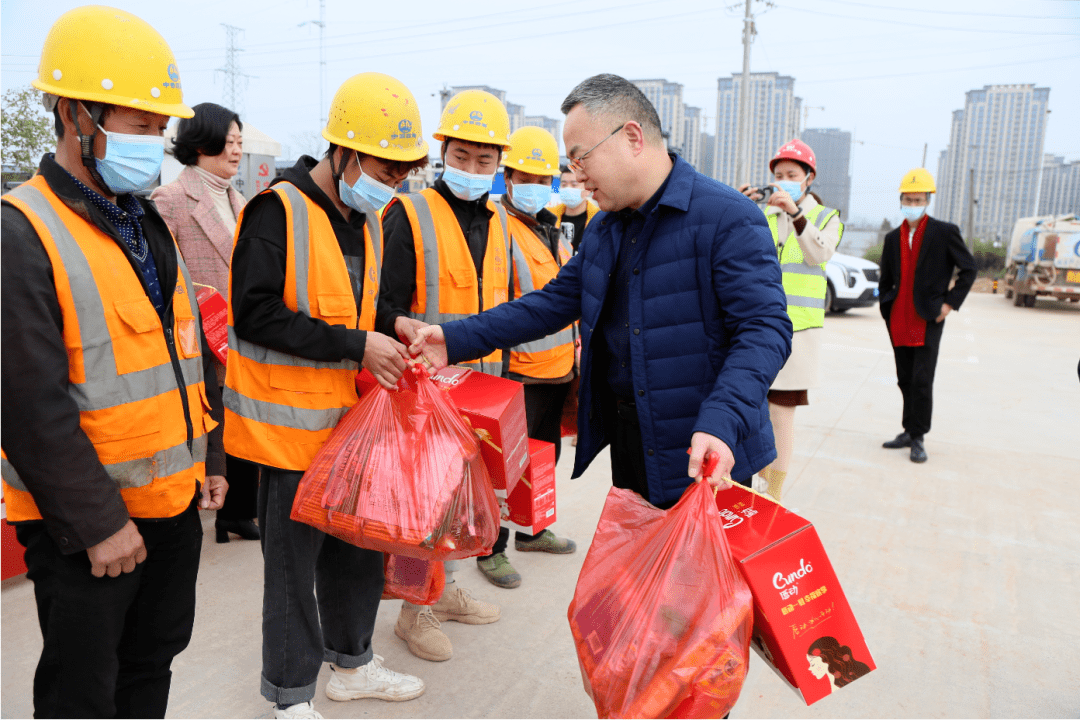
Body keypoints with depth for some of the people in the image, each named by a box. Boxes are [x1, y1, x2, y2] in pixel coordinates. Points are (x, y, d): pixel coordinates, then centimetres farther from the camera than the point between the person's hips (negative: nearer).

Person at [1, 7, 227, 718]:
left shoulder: (151, 224, 9)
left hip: (176, 499, 7)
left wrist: (210, 456, 13)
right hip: (86, 524, -7)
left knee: (153, 662, 23)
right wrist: (98, 522, -18)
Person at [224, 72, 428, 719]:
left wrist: (383, 346, -1)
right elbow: (256, 313, -21)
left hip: (350, 412, 8)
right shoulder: (278, 211, -14)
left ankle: (351, 662, 36)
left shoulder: (367, 221, 10)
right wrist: (356, 344, -21)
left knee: (361, 541, 16)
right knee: (294, 556, 5)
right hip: (289, 422, -7)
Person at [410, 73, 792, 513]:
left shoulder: (728, 217, -16)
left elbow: (764, 328, -22)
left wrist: (721, 423, -36)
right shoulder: (604, 229, 11)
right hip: (627, 444, 8)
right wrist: (458, 339, 3)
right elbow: (555, 301, 12)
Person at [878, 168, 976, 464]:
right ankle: (909, 431, 23)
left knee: (921, 381, -7)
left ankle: (918, 438, 4)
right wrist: (887, 309, 8)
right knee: (905, 380, 11)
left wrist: (950, 303, -5)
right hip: (900, 322, 5)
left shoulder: (945, 232, -2)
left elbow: (969, 269, 2)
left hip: (928, 320, -4)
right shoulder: (893, 238, 10)